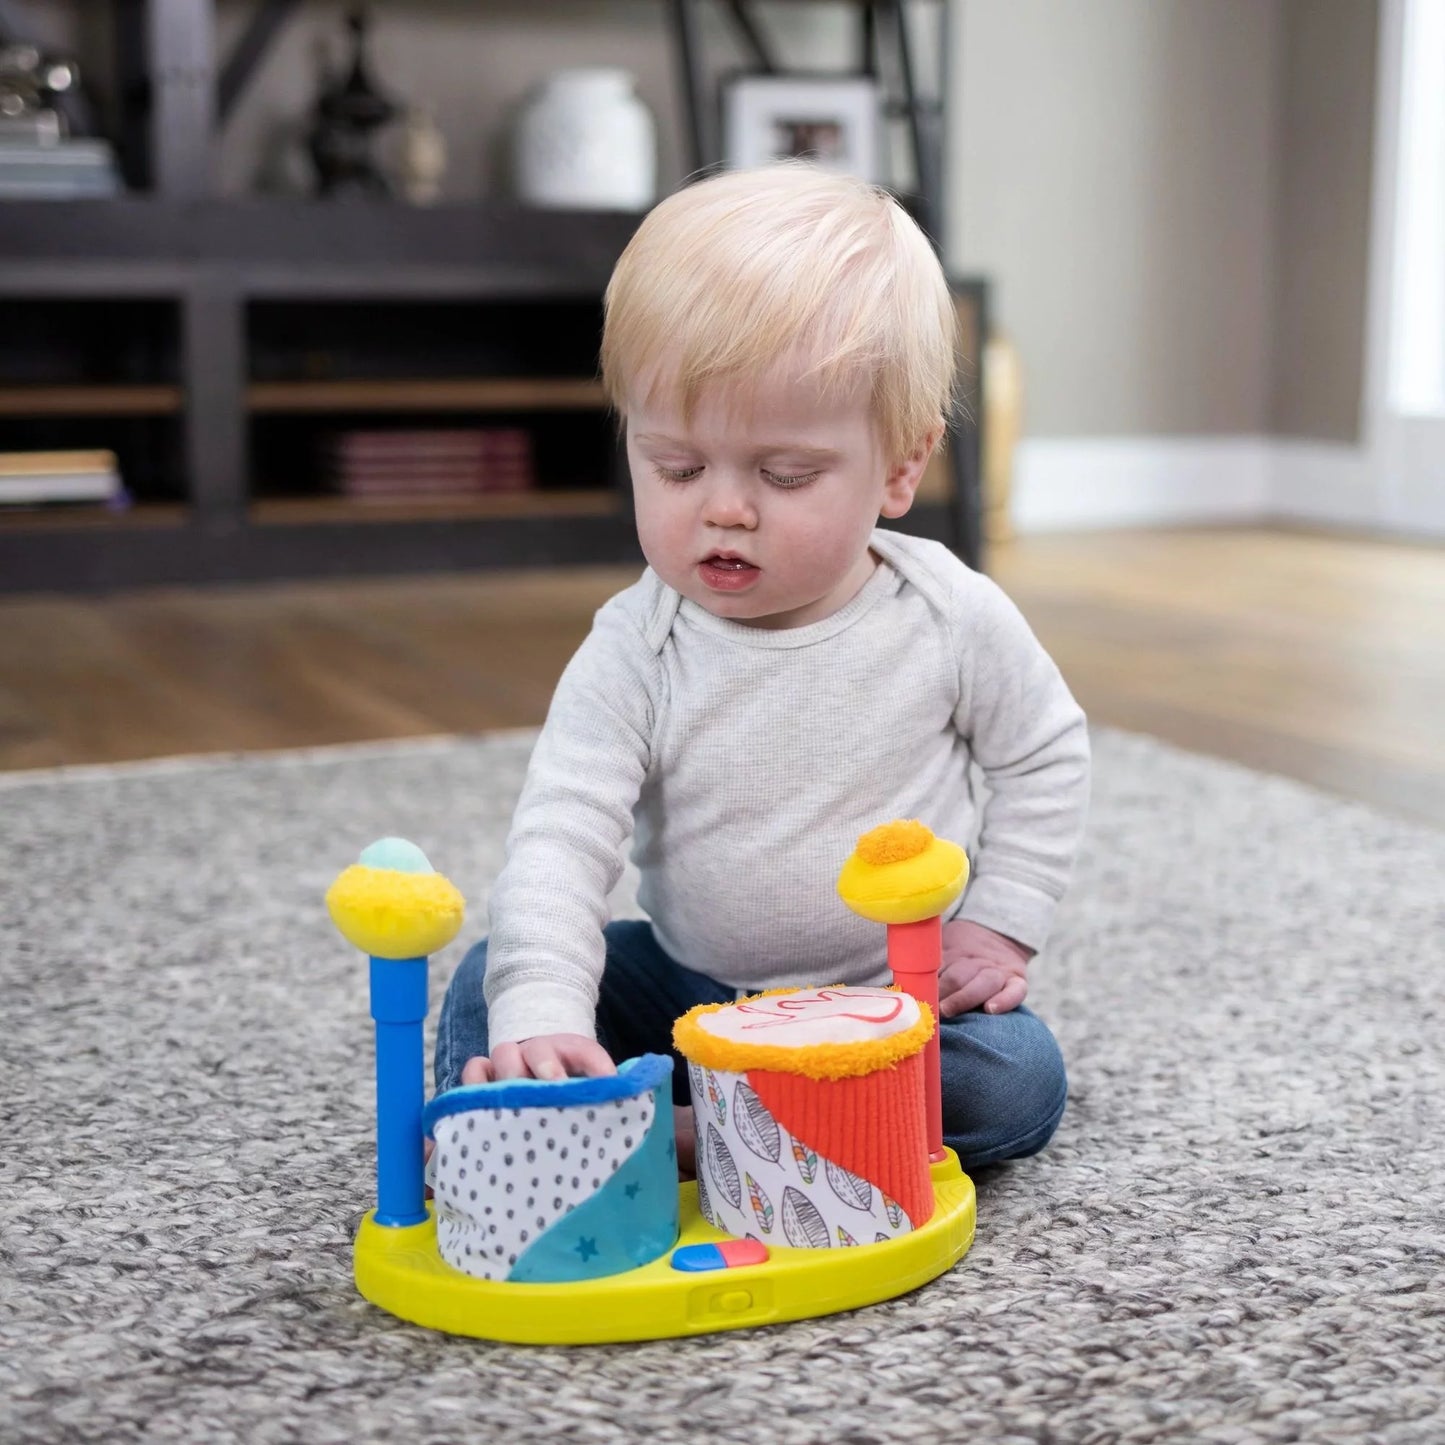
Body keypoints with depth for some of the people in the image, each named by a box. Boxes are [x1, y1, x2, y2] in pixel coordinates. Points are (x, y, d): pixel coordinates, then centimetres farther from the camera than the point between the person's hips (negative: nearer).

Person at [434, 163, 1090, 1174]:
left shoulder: (953, 618, -13)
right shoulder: (635, 654, -15)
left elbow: (1045, 756, 3)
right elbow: (560, 839, -24)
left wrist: (1000, 923, -7)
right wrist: (540, 1016, -40)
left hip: (901, 995, 0)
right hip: (688, 991, 1)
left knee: (1018, 1083, -27)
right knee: (488, 990, -10)